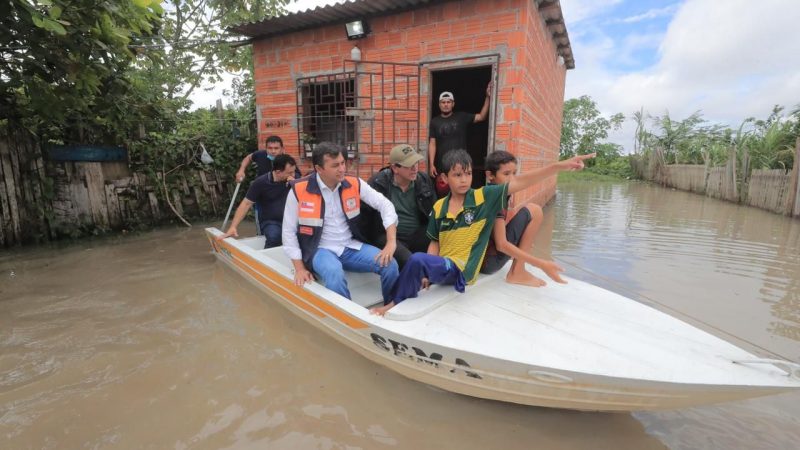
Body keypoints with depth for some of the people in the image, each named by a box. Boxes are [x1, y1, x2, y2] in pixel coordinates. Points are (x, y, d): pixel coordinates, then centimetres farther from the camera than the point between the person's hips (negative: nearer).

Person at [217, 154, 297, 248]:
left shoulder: (293, 180, -1)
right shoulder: (260, 183, -10)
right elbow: (246, 204, -8)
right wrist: (233, 227, -14)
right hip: (270, 221, -3)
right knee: (274, 236, -36)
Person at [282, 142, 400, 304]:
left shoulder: (354, 184, -3)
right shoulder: (299, 191, -10)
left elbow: (385, 205, -2)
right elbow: (289, 232, -2)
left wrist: (391, 242, -13)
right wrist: (299, 268, -8)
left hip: (351, 246, 3)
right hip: (321, 249, -3)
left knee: (390, 264, -18)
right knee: (335, 273, -37)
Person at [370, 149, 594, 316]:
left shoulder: (484, 197, -4)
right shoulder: (439, 207, 6)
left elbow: (519, 182, -13)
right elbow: (434, 242, 12)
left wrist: (560, 165, -22)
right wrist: (426, 271, -3)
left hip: (460, 270, -5)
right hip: (441, 267, 5)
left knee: (417, 260, -29)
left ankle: (395, 304, -9)